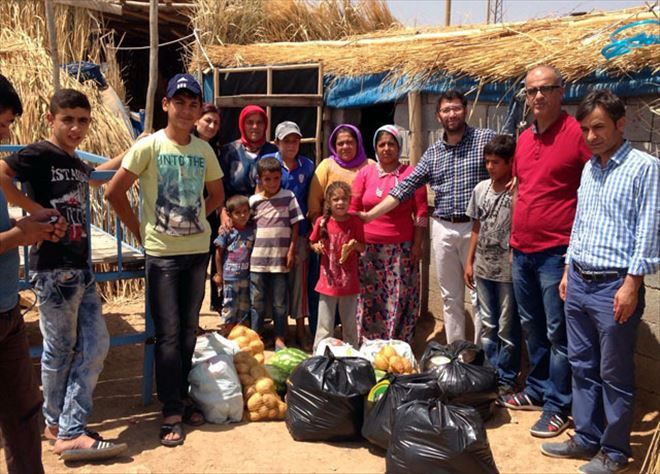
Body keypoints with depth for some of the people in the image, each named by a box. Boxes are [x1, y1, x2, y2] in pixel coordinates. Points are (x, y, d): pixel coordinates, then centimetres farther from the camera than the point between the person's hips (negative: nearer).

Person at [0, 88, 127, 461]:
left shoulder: (76, 162, 15)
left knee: (96, 346, 4)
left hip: (81, 268, 8)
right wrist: (36, 209, -20)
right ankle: (59, 425, 24)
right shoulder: (40, 154, -9)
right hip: (53, 268, -8)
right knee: (60, 349, 5)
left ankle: (70, 431, 12)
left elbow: (93, 178, 38)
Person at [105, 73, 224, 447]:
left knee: (189, 330, 12)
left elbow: (216, 195, 18)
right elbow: (115, 192, -7)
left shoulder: (204, 150, 5)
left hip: (198, 250, 4)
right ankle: (172, 412, 8)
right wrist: (140, 231, -4)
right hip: (162, 253, -4)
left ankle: (183, 398, 26)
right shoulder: (149, 146, -8)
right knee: (168, 334, 0)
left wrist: (195, 220, 8)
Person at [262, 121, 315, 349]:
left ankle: (300, 329, 13)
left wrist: (312, 226, 6)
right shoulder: (267, 161, 0)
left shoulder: (307, 165, 7)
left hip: (299, 230, 1)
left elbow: (310, 199, 12)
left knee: (299, 278, 3)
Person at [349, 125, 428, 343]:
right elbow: (353, 209, 8)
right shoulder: (365, 173, 7)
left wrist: (417, 245, -3)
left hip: (402, 249, -1)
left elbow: (421, 213, 1)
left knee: (400, 300, 1)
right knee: (369, 299, 6)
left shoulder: (411, 174, 2)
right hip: (369, 249, 2)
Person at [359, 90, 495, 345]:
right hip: (443, 230, 4)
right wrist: (369, 215, 3)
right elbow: (405, 188, 8)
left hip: (476, 228, -4)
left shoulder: (487, 139, -1)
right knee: (450, 297, 11)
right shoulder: (432, 153, 10)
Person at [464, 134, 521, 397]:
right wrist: (469, 261, 11)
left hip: (508, 270, -6)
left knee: (507, 328, 5)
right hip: (483, 268, 6)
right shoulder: (481, 189, 6)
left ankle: (506, 378, 19)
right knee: (488, 325, 16)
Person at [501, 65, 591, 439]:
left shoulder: (577, 134, -10)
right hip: (522, 251, 7)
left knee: (557, 333, 3)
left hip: (556, 253, -7)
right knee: (532, 327, 18)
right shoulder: (524, 139, 11)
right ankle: (537, 390, 33)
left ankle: (558, 406, 15)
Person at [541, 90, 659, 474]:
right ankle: (587, 438, 28)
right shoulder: (589, 168, 13)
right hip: (579, 282, 7)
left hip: (615, 285, -7)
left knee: (615, 376, 4)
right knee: (583, 367, 15)